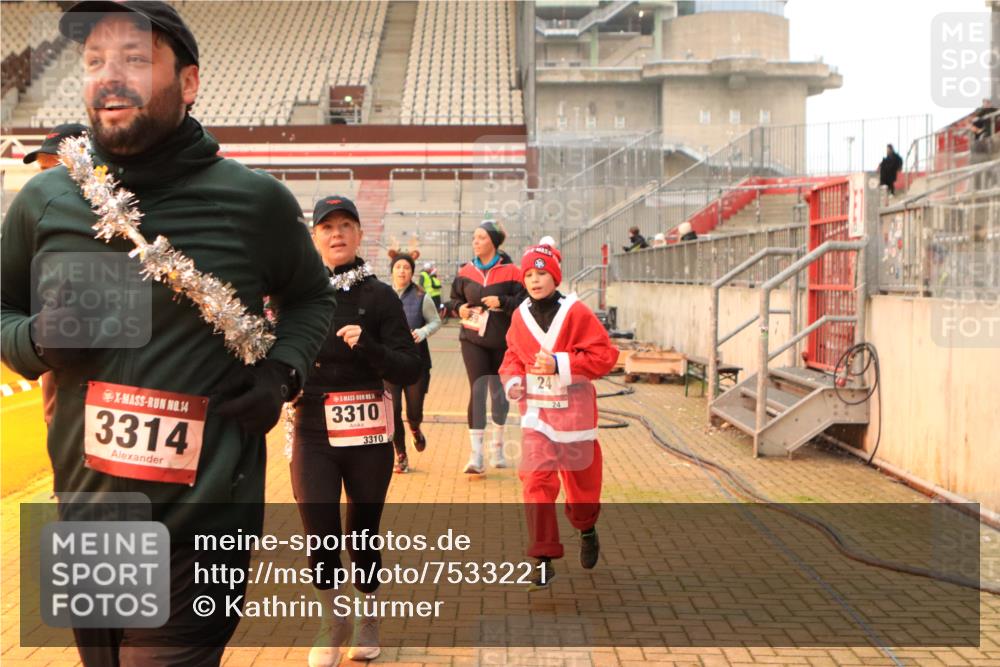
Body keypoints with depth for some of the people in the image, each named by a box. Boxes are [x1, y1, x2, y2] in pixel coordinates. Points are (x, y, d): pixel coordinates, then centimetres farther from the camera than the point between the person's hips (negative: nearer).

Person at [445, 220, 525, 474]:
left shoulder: (510, 271, -6)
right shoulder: (466, 272, 5)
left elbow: (524, 302, -9)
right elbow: (454, 299, 18)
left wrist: (501, 302, -23)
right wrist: (459, 308, -3)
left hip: (502, 341, -1)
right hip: (473, 339, 1)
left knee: (499, 391, 13)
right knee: (477, 390, -11)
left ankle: (498, 446, 35)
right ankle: (476, 456, -12)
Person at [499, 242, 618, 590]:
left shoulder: (576, 312, -10)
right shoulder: (520, 317, 3)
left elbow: (604, 355, -14)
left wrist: (560, 364, -22)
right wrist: (512, 381, -2)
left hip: (573, 409, -2)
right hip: (536, 410, 2)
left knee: (581, 479, 12)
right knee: (536, 480, -9)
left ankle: (587, 531, 44)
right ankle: (543, 559, -3)